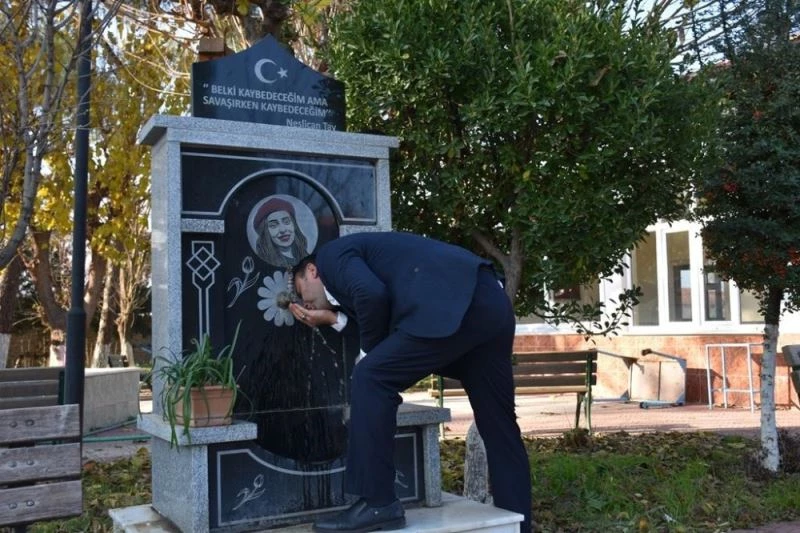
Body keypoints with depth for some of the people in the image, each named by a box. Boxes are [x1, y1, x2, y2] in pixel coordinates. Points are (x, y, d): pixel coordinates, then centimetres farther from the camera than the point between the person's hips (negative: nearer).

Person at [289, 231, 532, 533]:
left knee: (370, 378, -7)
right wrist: (333, 318, 27)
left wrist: (371, 347, 4)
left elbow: (371, 294, -12)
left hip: (456, 304, -10)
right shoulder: (353, 259, 33)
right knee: (499, 428, 13)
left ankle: (377, 504, -5)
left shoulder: (332, 254, 9)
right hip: (490, 303, 10)